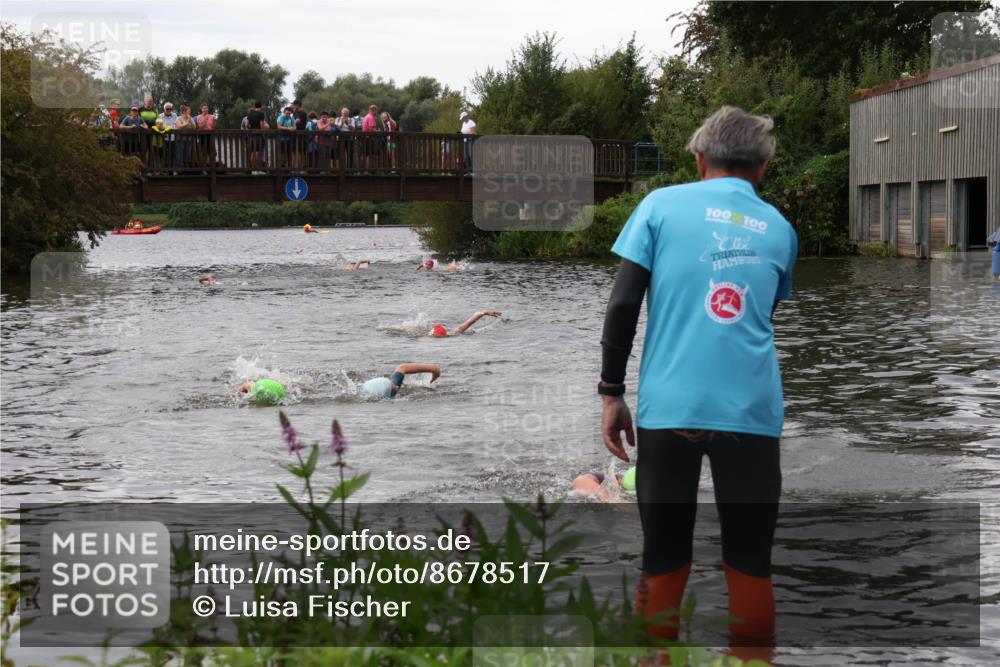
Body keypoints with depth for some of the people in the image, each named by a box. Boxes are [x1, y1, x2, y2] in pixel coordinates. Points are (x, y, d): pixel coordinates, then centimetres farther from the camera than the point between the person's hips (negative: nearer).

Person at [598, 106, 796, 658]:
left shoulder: (661, 205, 6)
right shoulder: (779, 229, 13)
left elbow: (623, 304, -1)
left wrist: (611, 393, 5)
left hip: (668, 409, -1)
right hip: (753, 413, 1)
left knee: (663, 563, 7)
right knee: (750, 566, 8)